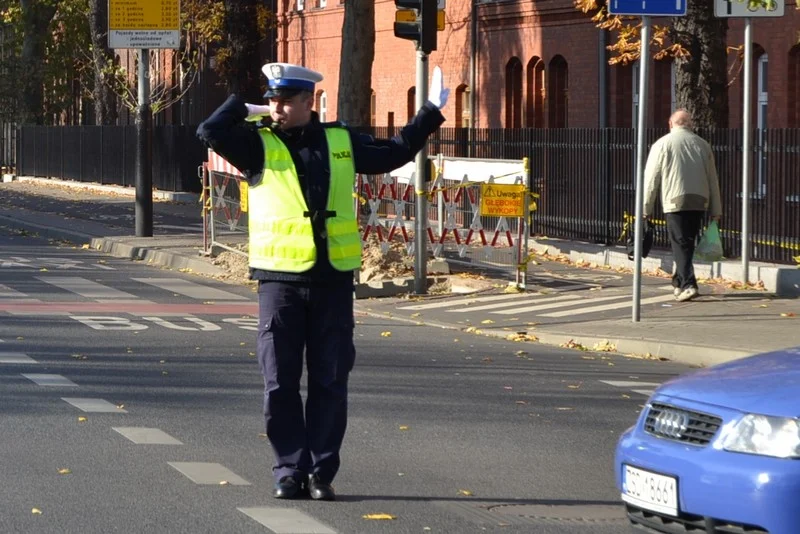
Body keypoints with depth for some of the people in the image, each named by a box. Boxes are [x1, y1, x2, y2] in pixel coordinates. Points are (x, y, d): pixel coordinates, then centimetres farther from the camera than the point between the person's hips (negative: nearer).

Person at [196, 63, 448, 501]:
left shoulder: (341, 142, 11)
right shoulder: (259, 145, 3)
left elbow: (394, 152, 25)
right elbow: (210, 132, -12)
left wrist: (431, 113, 26)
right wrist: (249, 110, -1)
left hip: (333, 280, 2)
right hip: (279, 279, -2)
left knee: (329, 382, 3)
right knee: (279, 383, -1)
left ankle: (321, 472, 10)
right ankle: (289, 470, 7)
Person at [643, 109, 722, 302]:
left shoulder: (662, 145, 1)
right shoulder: (702, 145, 11)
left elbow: (651, 179, 0)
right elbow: (713, 179, 13)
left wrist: (646, 207, 7)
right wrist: (716, 210, 17)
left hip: (675, 201, -4)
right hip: (700, 201, 4)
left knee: (681, 244, -5)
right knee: (688, 243, 16)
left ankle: (688, 285, -18)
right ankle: (679, 282, 27)